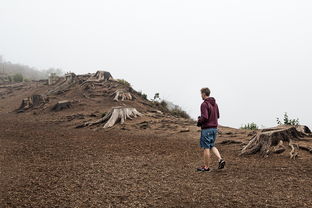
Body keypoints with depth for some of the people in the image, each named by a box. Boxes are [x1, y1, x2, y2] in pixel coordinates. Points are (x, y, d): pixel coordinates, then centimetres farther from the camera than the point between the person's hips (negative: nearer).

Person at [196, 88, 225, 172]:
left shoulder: (204, 104, -16)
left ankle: (206, 167, 9)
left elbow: (204, 117, -25)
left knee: (206, 148, 1)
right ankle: (220, 159, 1)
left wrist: (199, 121, -4)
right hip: (214, 128, 8)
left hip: (207, 128, -8)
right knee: (212, 146, 18)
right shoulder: (215, 103, 11)